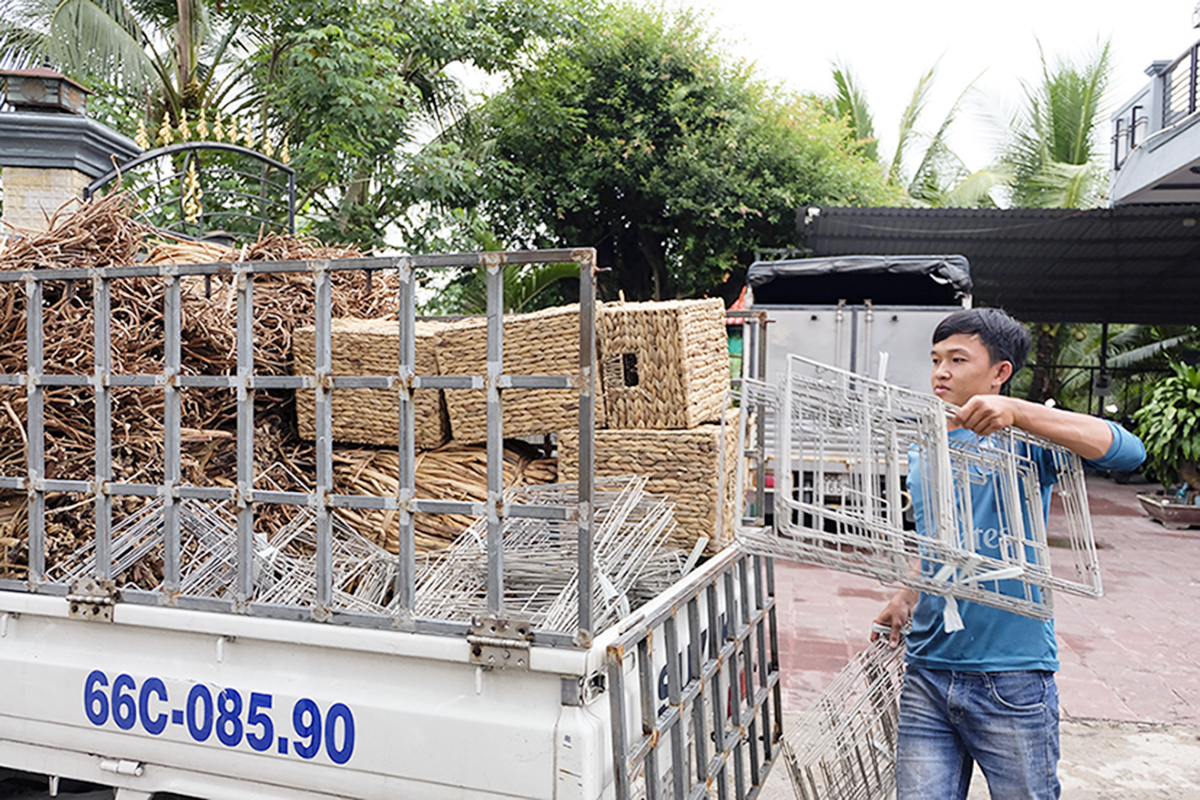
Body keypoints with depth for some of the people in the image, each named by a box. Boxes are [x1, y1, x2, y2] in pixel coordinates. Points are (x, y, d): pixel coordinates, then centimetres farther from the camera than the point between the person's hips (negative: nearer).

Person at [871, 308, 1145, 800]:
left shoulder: (1022, 439, -6)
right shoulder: (921, 452, 11)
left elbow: (1128, 451, -24)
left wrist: (1015, 411, -34)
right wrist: (905, 600, 6)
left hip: (1011, 677, -4)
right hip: (927, 673, 5)